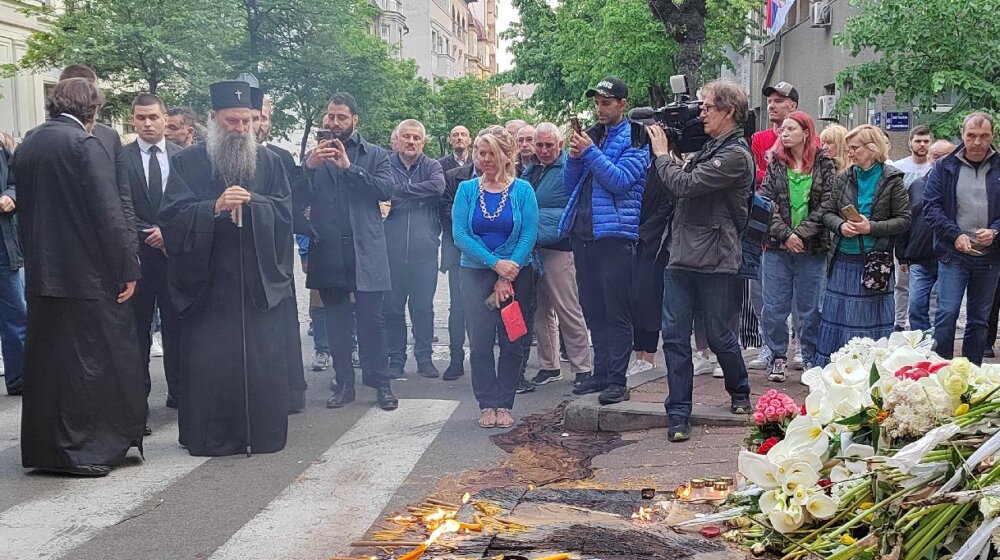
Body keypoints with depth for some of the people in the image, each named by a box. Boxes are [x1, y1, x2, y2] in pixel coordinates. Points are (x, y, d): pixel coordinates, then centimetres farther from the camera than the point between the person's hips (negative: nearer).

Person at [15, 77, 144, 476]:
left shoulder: (26, 146, 12)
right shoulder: (84, 144, -12)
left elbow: (25, 208, 17)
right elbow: (108, 213, -18)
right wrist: (128, 266, -14)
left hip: (40, 274, 8)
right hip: (88, 274, -8)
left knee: (45, 362, 13)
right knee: (91, 362, 0)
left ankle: (42, 449, 23)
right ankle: (83, 449, 4)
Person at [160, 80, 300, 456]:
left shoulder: (268, 161, 11)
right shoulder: (187, 163, 5)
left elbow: (285, 211, 2)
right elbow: (172, 216, -5)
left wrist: (251, 203, -15)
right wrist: (214, 207, -20)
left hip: (260, 280, 2)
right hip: (207, 280, -1)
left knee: (263, 360, 2)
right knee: (209, 361, -1)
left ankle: (264, 433, 13)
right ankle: (210, 436, 11)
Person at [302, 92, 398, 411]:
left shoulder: (375, 155, 8)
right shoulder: (315, 155, 11)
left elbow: (386, 190, -9)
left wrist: (349, 167, -16)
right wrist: (309, 166, -18)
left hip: (364, 250, -2)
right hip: (327, 251, 2)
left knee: (371, 319, -2)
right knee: (336, 321, 9)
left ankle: (380, 384, 5)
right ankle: (344, 383, 17)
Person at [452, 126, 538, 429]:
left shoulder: (522, 190, -2)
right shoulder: (467, 190, 1)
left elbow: (529, 236, -7)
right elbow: (460, 234, -7)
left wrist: (507, 277, -15)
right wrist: (496, 263, -17)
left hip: (516, 275, 0)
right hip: (476, 275, 1)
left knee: (512, 342, 2)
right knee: (480, 342, -2)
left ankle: (505, 405, 13)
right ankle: (487, 405, 9)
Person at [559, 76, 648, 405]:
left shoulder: (634, 139, -2)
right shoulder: (590, 136, 17)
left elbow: (621, 180, -16)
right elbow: (570, 183, 15)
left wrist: (590, 152, -16)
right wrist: (574, 156, -2)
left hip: (615, 233, -7)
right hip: (582, 233, 7)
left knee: (616, 313, -4)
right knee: (593, 310, 13)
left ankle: (617, 381, -1)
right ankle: (601, 373, 22)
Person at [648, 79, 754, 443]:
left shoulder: (735, 156, -13)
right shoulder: (710, 149, 16)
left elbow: (684, 185, -20)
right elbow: (681, 188, 19)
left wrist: (661, 154, -5)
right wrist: (666, 154, 8)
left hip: (715, 263, -7)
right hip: (681, 258, 7)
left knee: (719, 337, 8)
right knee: (674, 336, 1)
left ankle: (740, 393, 35)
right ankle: (678, 415, 7)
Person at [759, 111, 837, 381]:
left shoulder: (824, 164, 1)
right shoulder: (775, 163, 7)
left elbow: (826, 205, -6)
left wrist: (801, 234, -14)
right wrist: (785, 235, -12)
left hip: (812, 248, -2)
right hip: (777, 247, 2)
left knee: (809, 308, 6)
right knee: (773, 308, 4)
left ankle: (811, 359, 19)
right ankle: (778, 357, 18)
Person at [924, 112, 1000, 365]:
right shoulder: (945, 167, 1)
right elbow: (931, 207, -5)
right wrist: (956, 235, -15)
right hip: (953, 253, -2)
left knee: (979, 320, 10)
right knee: (947, 314, -10)